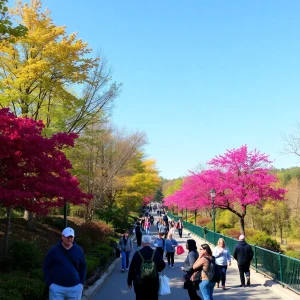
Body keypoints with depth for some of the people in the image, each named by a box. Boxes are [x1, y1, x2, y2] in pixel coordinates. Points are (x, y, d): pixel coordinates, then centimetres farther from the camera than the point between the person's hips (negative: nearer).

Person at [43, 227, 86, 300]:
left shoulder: (78, 250, 1)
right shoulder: (54, 250, -5)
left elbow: (83, 266, 10)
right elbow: (46, 267, 1)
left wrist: (82, 282, 2)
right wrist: (49, 283, -5)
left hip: (75, 288, 2)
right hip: (56, 287, -2)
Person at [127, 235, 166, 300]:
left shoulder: (137, 254, -9)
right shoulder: (156, 253, -6)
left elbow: (132, 268, -5)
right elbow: (162, 265, 3)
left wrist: (129, 281, 5)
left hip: (139, 282, -1)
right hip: (153, 282, 1)